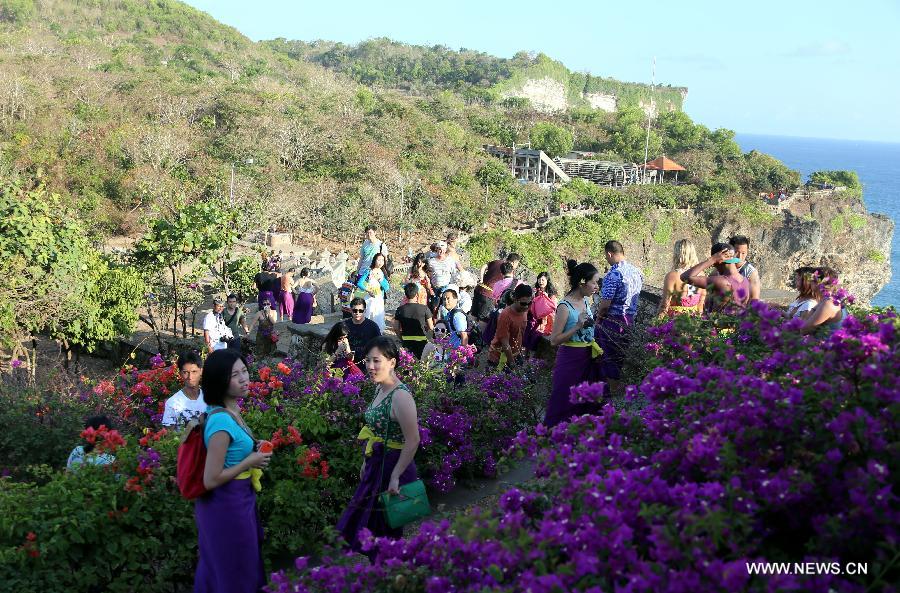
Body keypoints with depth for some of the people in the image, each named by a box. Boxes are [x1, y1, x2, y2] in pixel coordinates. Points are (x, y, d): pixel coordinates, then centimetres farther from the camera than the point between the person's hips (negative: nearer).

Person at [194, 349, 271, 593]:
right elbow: (211, 480, -28)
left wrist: (251, 448, 2)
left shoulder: (231, 410, -1)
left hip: (237, 499, 9)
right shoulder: (222, 421, -29)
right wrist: (250, 462, -19)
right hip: (227, 505, -9)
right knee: (233, 573, 12)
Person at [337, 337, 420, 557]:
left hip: (392, 467, -9)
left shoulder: (400, 396, -23)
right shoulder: (379, 388, 4)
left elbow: (412, 441, -24)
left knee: (384, 531, 5)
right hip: (376, 465, 9)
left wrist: (395, 476, -23)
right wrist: (366, 463, 19)